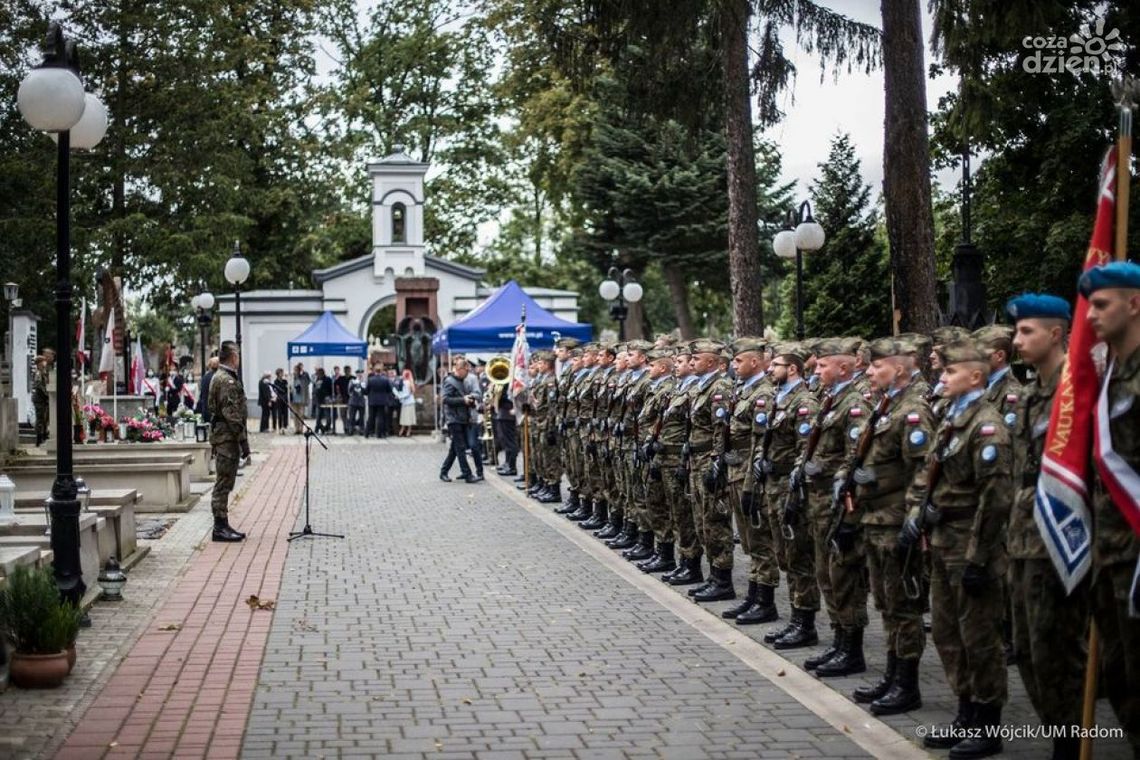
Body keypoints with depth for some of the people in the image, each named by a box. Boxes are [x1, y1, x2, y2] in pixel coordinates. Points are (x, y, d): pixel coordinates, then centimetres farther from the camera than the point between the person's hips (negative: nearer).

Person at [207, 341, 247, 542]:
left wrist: (241, 437, 21)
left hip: (223, 436, 10)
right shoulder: (227, 381, -15)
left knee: (224, 483, 12)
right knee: (223, 482, -7)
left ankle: (222, 525, 17)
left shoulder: (220, 378, 18)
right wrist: (243, 438, -18)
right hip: (227, 437, -10)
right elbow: (231, 414, -20)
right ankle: (220, 527, -4)